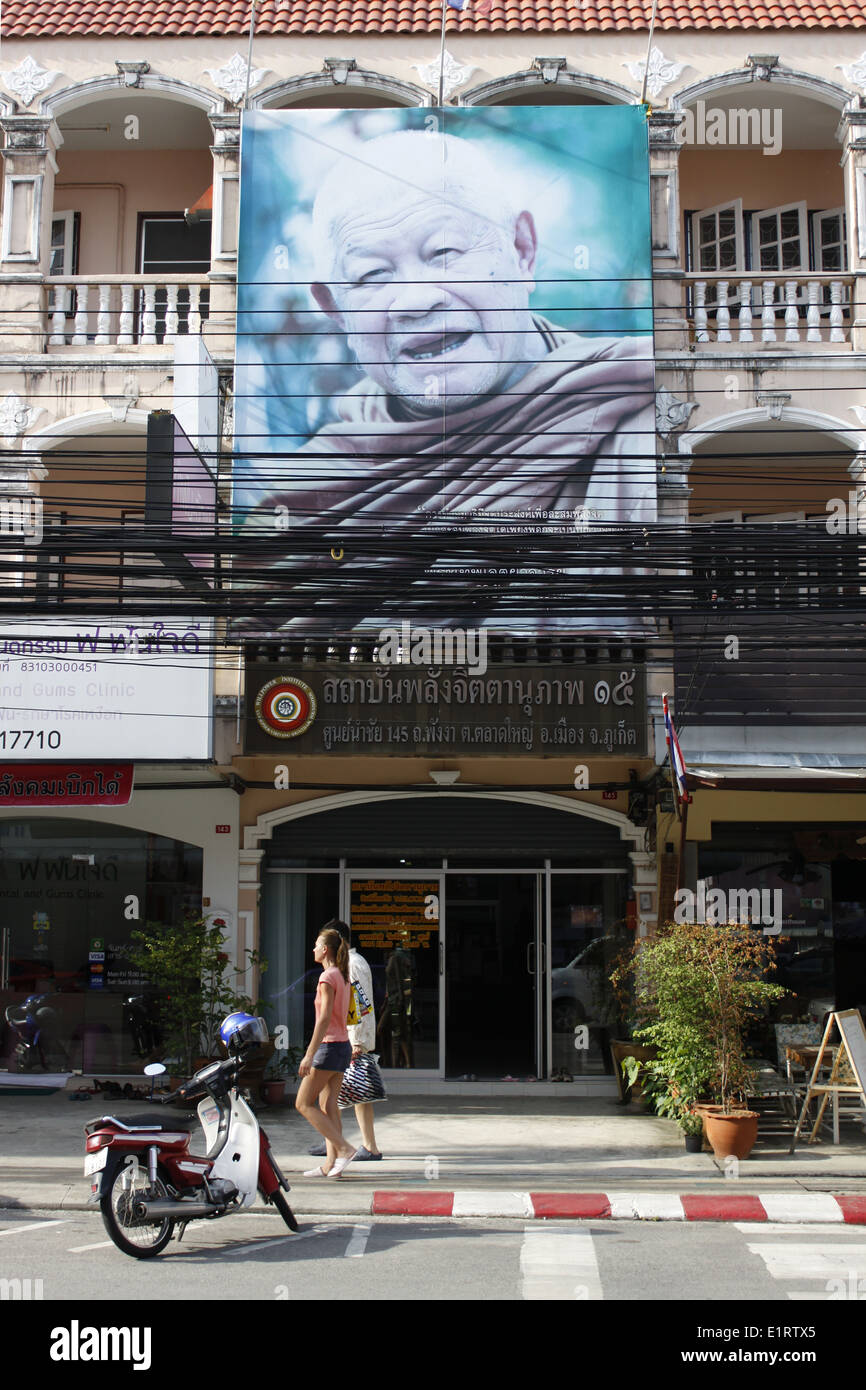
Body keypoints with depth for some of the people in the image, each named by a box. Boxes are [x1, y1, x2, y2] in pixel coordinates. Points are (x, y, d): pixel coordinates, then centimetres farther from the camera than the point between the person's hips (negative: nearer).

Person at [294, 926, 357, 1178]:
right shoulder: (343, 977, 13)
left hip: (329, 1045, -9)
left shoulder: (327, 977, -14)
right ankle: (331, 1164, 6)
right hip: (343, 1044, 9)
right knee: (328, 1105, 8)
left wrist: (309, 1055, -23)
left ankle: (343, 1148, -7)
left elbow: (325, 1017, -21)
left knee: (304, 1104, -2)